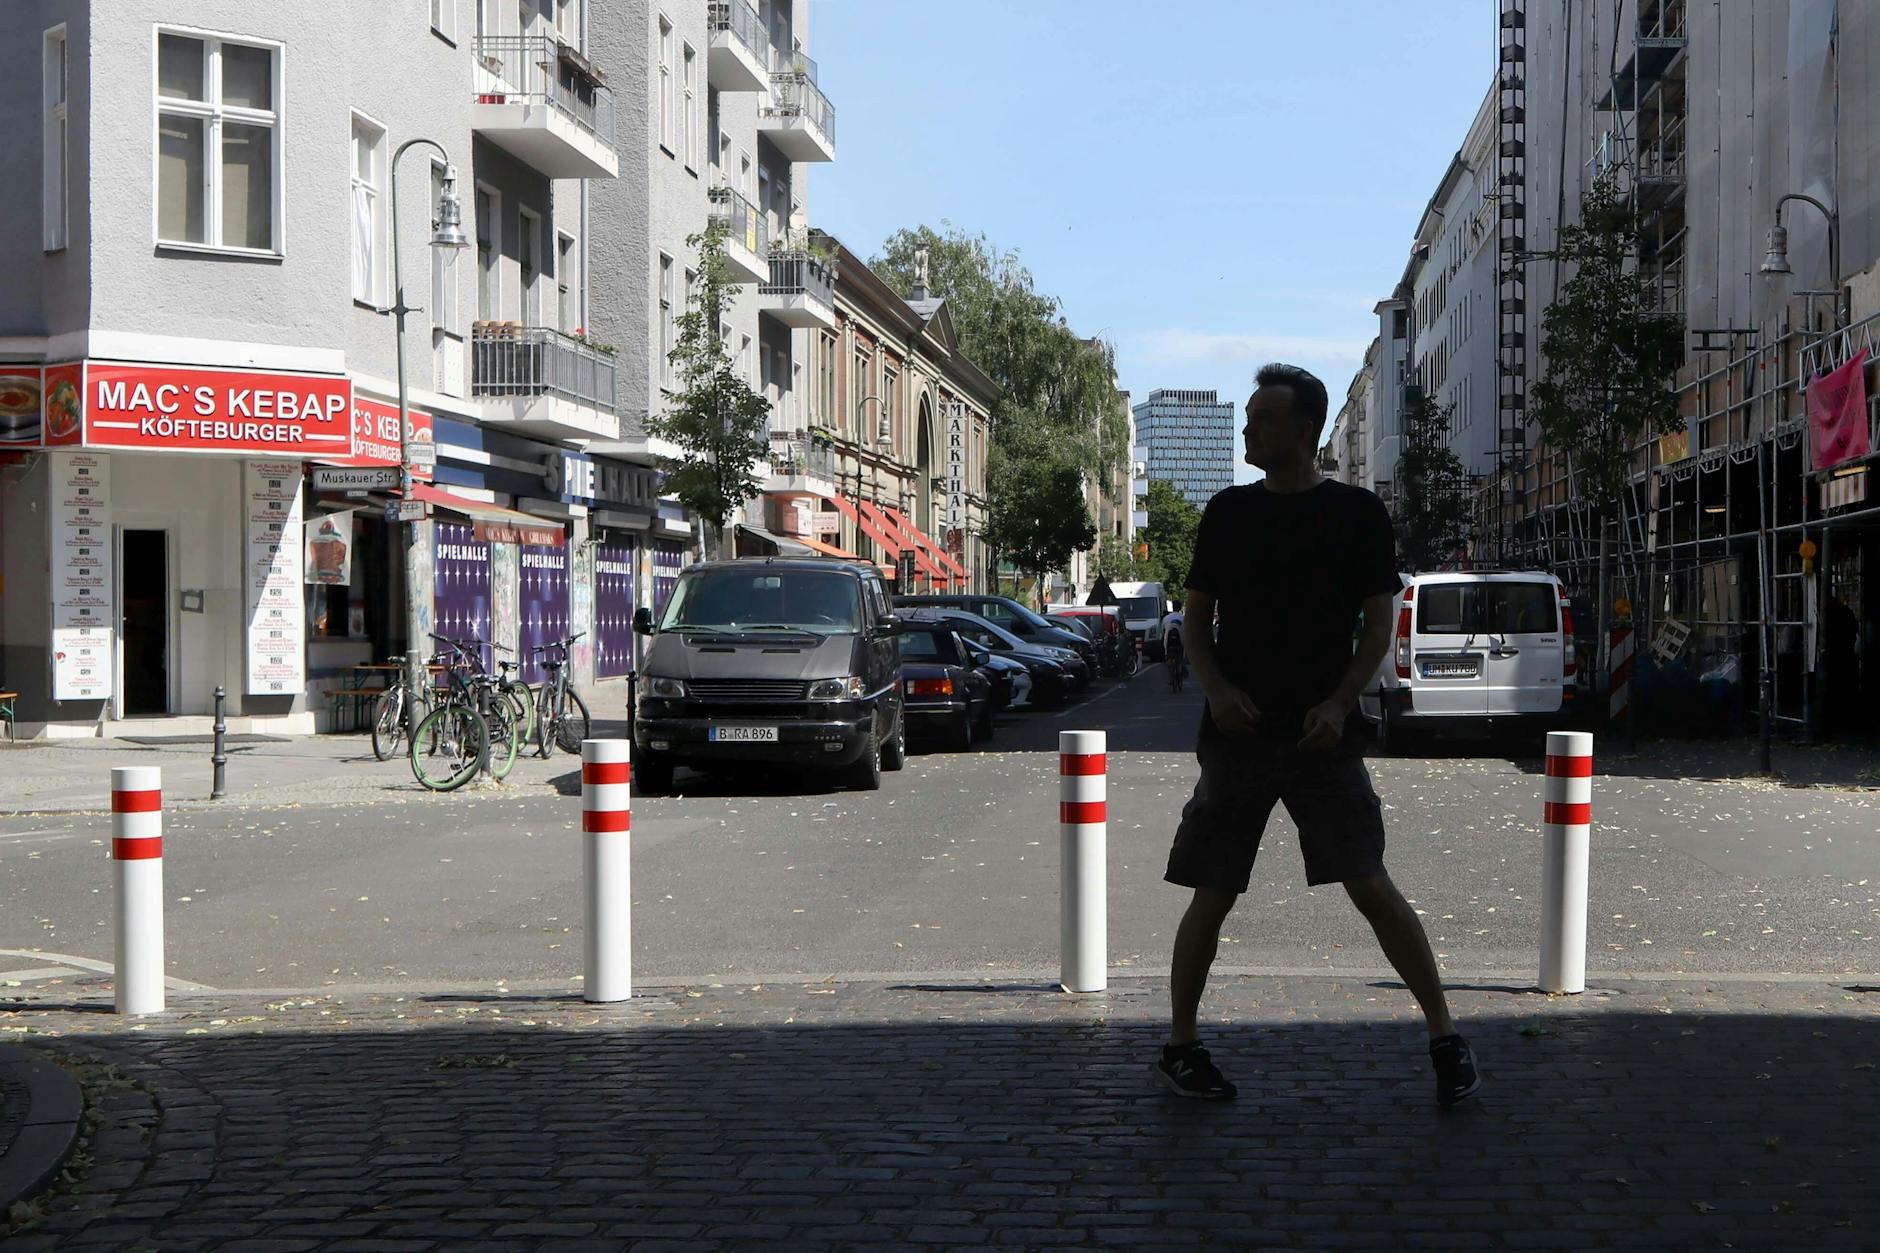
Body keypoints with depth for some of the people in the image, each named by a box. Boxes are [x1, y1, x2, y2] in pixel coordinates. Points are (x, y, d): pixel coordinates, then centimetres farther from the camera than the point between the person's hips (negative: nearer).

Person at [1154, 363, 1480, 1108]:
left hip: (1321, 732, -2)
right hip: (1238, 731, 2)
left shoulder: (1357, 514, 2)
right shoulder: (1228, 513, 7)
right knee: (1212, 896, 3)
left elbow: (1378, 627, 2)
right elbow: (1196, 622, 10)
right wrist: (1216, 688, -9)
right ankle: (1180, 1047, 17)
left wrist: (1339, 703, -13)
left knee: (1369, 885, -8)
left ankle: (1445, 1037, 4)